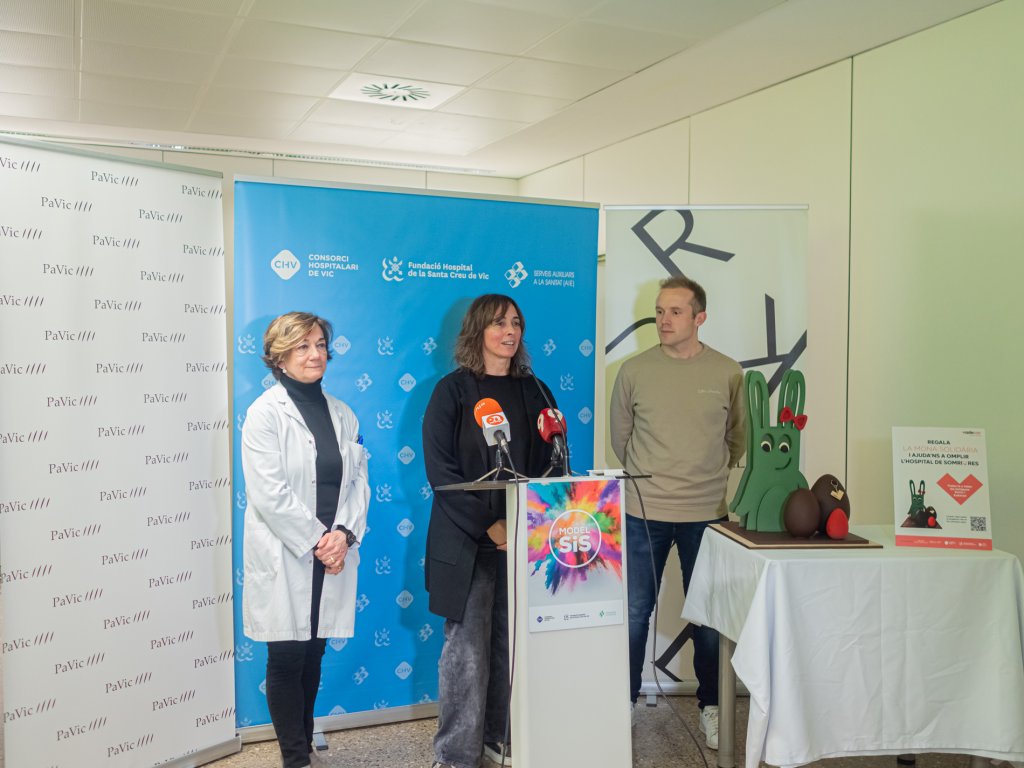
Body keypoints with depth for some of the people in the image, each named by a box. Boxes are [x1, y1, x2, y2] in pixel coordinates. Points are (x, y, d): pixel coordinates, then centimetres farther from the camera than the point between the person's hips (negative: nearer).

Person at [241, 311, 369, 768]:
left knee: (313, 657, 13)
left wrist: (345, 534, -9)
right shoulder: (265, 413, -6)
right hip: (284, 557, -4)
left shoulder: (342, 414, 11)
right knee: (287, 658, 4)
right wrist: (317, 540, -14)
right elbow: (269, 493, -14)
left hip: (333, 555, 5)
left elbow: (358, 481, 7)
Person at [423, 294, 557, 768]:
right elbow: (440, 470, -8)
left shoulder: (534, 393, 11)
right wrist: (489, 525, -15)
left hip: (524, 542, 4)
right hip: (466, 542, -3)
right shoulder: (452, 391, -1)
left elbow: (550, 466, 9)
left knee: (512, 644, 9)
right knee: (467, 648, 1)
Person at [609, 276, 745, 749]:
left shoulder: (728, 373, -1)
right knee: (634, 613, 7)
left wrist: (708, 476, 11)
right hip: (642, 512, 0)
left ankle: (711, 707, 29)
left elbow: (738, 439, 10)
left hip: (706, 513, 0)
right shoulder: (634, 370, -2)